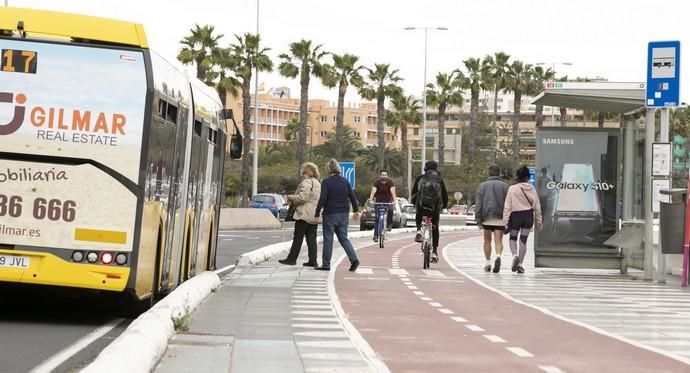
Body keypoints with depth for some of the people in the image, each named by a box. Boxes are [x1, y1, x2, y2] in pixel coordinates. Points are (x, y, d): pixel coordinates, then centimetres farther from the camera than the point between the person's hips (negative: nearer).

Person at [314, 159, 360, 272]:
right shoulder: (345, 181, 7)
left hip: (330, 214, -5)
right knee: (343, 238, 11)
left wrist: (317, 213, -10)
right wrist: (355, 211, 19)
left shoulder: (326, 181, -9)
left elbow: (322, 199, -15)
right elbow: (352, 197, 9)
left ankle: (326, 264, 7)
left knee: (328, 239, 3)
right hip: (344, 214, 5)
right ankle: (354, 259, -5)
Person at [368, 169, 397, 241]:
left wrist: (394, 199, -41)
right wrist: (371, 199, -41)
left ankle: (389, 224, -8)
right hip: (378, 202, 0)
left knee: (390, 210, -32)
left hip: (388, 202, 0)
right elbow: (373, 191, -23)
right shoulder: (377, 183, -9)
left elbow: (393, 191, -24)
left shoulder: (390, 183, -9)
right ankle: (376, 235, 2)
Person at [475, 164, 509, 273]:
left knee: (487, 240, 13)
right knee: (498, 241, -3)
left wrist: (478, 220, -1)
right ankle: (498, 256, -29)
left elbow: (478, 205, 0)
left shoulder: (482, 186, 5)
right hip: (500, 219, 0)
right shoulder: (504, 186, 4)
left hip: (486, 218, 0)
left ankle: (488, 263, 14)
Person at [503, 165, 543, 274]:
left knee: (513, 238, 15)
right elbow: (537, 206, 4)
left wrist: (505, 221, -5)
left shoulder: (512, 189, -8)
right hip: (528, 215, 2)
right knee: (523, 240, 9)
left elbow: (507, 206, -9)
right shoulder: (531, 189, 0)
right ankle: (520, 264, 6)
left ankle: (515, 255, -12)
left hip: (515, 215, -2)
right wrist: (539, 221, 12)